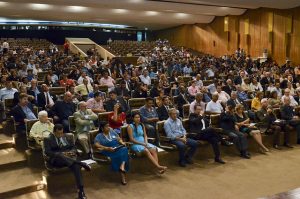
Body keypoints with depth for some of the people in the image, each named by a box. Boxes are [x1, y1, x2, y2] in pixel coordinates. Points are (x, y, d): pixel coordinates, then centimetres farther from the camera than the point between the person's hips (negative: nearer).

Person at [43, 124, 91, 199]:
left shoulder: (67, 137, 18)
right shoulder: (48, 139, 7)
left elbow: (73, 147, 18)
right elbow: (47, 152, -6)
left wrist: (72, 152, -7)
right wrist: (61, 153, -20)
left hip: (69, 157, 2)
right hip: (56, 159, -2)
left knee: (76, 165, -33)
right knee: (60, 156, -40)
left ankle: (81, 190, -41)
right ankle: (82, 164, -42)